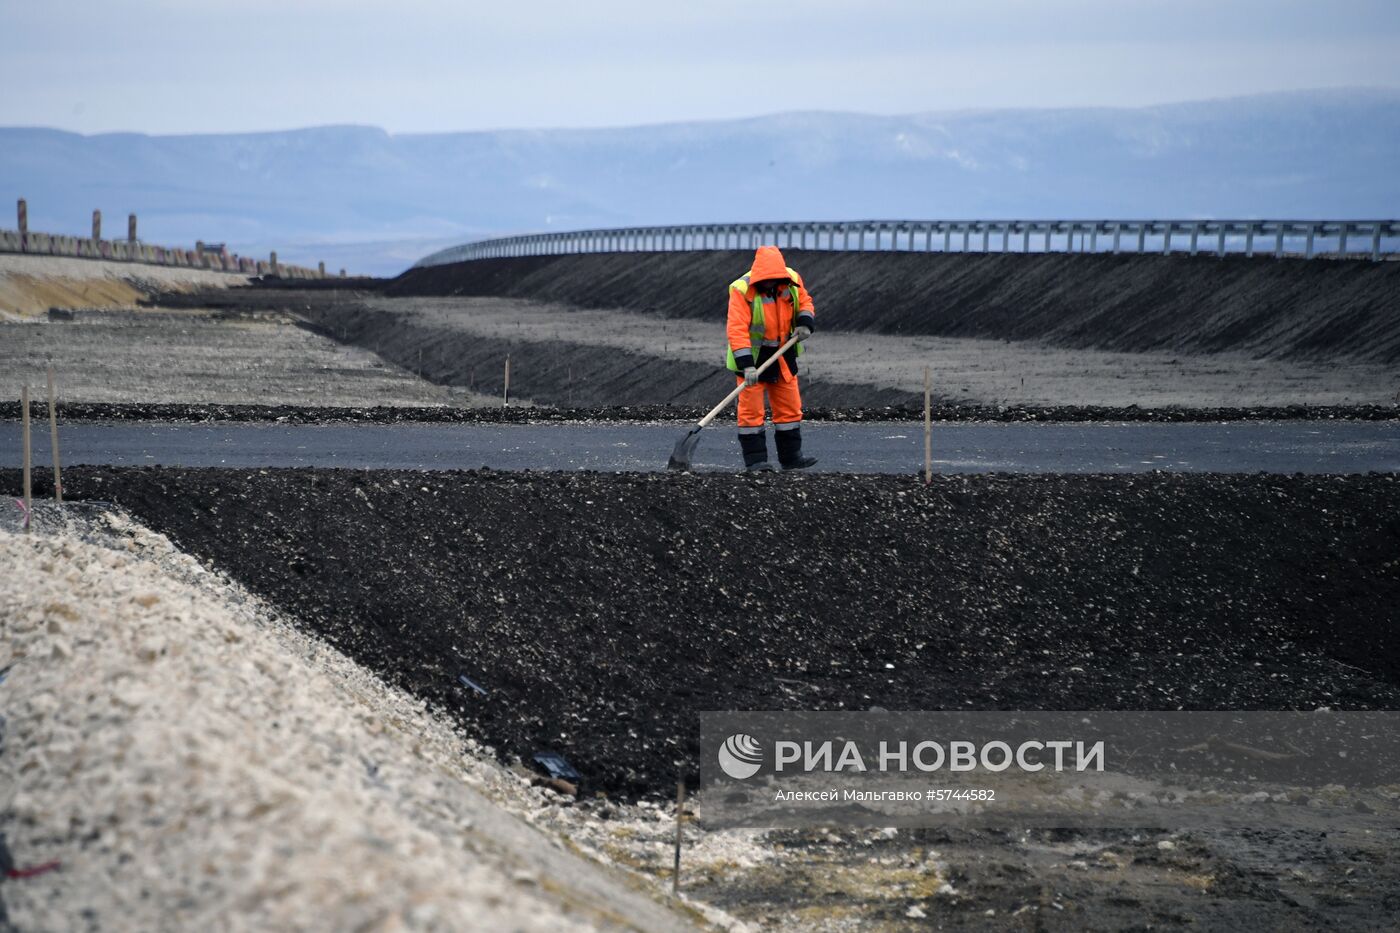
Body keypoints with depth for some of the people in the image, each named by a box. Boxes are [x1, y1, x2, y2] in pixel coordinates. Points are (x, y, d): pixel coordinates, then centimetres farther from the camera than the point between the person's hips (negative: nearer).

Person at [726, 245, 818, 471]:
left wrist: (805, 323, -11)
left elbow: (804, 302, 12)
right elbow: (737, 330, -28)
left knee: (790, 407, 11)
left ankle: (791, 456, 21)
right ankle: (754, 459, 1)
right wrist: (746, 365, -35)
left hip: (783, 357, 5)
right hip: (753, 356, -5)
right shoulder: (742, 290, -24)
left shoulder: (792, 280, -8)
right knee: (751, 410, -4)